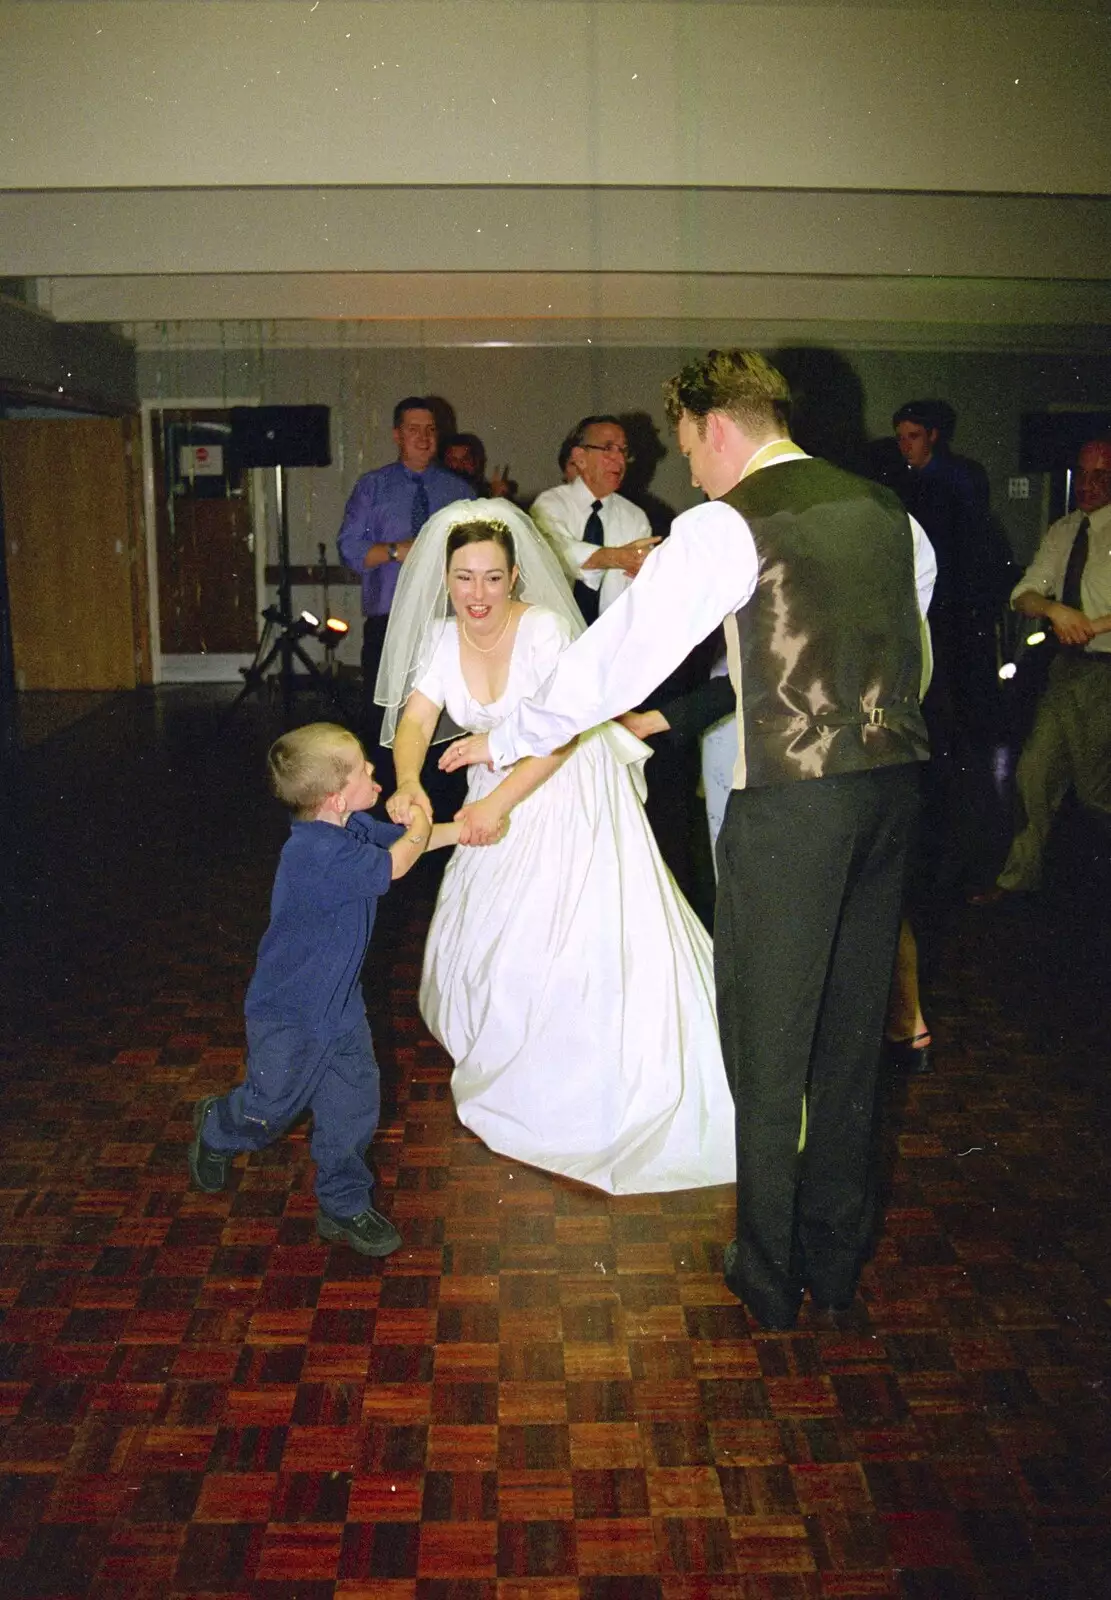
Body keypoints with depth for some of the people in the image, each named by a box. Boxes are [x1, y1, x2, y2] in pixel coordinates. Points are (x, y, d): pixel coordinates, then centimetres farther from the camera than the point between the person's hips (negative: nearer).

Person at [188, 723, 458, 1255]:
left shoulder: (352, 828, -4)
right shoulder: (315, 853, -34)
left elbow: (405, 839, 13)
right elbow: (394, 864, -28)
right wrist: (420, 822, -8)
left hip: (340, 1003, 8)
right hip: (288, 1014, -7)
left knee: (352, 1109, 10)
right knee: (272, 1107, 14)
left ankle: (344, 1205, 27)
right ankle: (215, 1127, 46)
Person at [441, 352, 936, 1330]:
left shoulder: (727, 526, -8)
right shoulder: (888, 511, 12)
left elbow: (622, 651, -9)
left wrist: (509, 738, 2)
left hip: (790, 797, -7)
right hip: (892, 781, 7)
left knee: (768, 1041, 7)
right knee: (852, 1030, 17)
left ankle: (768, 1277, 21)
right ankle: (838, 1265, 31)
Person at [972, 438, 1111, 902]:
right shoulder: (1063, 532, 11)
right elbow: (1022, 595, 5)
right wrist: (1055, 608, -14)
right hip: (1069, 667, 7)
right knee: (1035, 772, 10)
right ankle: (1019, 876, 22)